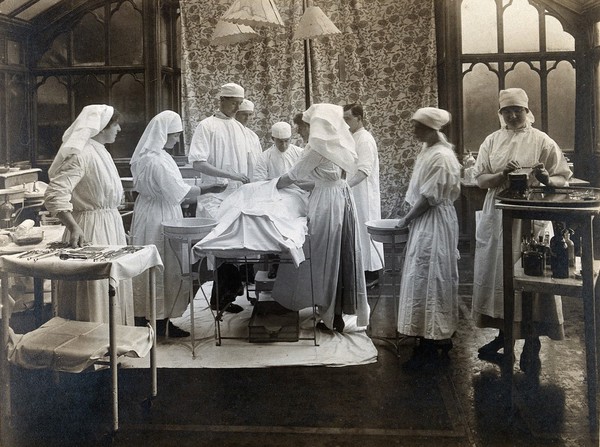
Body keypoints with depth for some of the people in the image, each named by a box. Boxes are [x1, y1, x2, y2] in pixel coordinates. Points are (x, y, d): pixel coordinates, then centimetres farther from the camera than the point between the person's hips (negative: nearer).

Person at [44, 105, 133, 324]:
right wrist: (74, 228, -34)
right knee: (96, 294, -3)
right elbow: (54, 195, -23)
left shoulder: (100, 152, 14)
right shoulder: (80, 155, -16)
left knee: (114, 293, 13)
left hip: (111, 229, 10)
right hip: (91, 231, -9)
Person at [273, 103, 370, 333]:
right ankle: (339, 312, 20)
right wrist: (293, 181, 28)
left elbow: (297, 171, -1)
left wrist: (280, 183, 18)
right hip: (343, 196, 8)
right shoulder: (338, 145, 10)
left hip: (327, 201, -8)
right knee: (343, 255, 11)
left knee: (326, 256, 1)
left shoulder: (318, 147, -12)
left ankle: (331, 315, 7)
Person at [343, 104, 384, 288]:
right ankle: (362, 270, 20)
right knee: (357, 232, 12)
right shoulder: (352, 138, 15)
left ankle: (372, 274, 5)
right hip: (353, 195, 9)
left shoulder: (365, 140, -15)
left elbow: (364, 170, -25)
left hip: (364, 196, -9)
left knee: (365, 231, -3)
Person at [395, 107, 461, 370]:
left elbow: (428, 198, -19)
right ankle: (439, 338, 26)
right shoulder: (428, 149, 11)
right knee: (426, 279, 15)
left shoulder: (440, 157, -20)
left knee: (427, 280, -5)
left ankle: (430, 347, 3)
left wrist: (406, 220, -10)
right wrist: (410, 218, 12)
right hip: (425, 222, 10)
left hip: (435, 224, -10)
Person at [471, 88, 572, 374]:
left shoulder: (542, 142, 0)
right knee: (498, 274, 8)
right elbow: (480, 179, 2)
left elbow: (563, 179, -2)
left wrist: (546, 179, -24)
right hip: (497, 219, 3)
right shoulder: (492, 141, 9)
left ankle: (532, 344, 9)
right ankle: (504, 334, 25)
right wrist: (502, 174, -18)